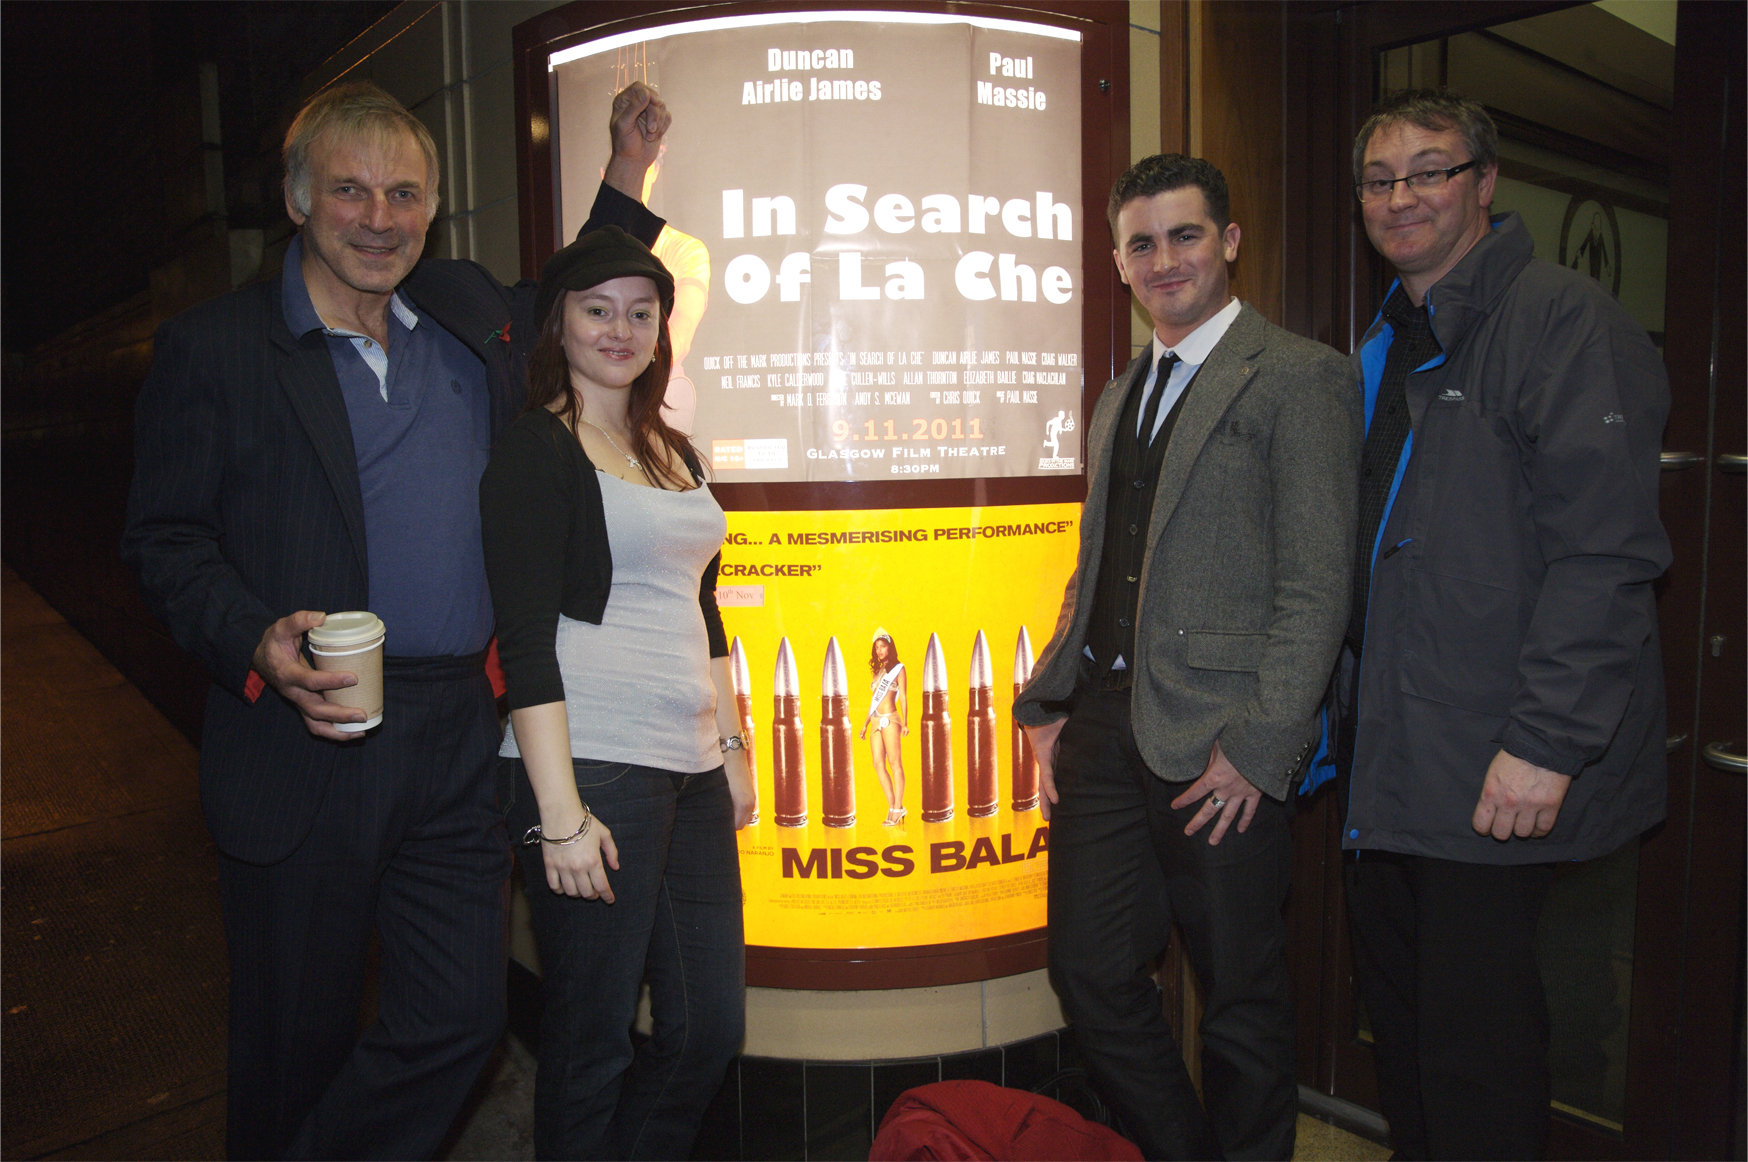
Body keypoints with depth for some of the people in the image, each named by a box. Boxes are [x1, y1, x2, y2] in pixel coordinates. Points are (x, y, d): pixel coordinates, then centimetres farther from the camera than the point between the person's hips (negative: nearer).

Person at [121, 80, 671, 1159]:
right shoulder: (212, 347, -1)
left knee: (460, 1018, 7)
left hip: (461, 742, 4)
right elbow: (166, 538, -1)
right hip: (305, 743, -3)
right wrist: (256, 642, -19)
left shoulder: (472, 311, 10)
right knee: (300, 1040, 12)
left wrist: (626, 174, 21)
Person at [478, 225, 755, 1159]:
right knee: (591, 1045, 5)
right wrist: (559, 813, -17)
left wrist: (732, 746, 18)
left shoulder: (673, 453, 17)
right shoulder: (535, 450, -5)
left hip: (688, 769, 7)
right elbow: (526, 641, -12)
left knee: (711, 1028, 13)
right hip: (591, 770, -7)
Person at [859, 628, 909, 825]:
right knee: (878, 764, -1)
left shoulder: (898, 669, 3)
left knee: (895, 763, -6)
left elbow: (902, 697, -3)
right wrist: (866, 722, 15)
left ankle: (898, 808, -5)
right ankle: (892, 806, 3)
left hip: (890, 719, -6)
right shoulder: (878, 671, 20)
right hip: (876, 721, 6)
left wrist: (905, 722, -11)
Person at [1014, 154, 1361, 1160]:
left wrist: (1259, 744, -16)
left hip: (1220, 740, -6)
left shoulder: (1300, 376, -4)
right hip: (1104, 727, 7)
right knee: (1091, 973, 12)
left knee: (1242, 993, 9)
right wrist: (1048, 701, 11)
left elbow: (1317, 584, -11)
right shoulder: (1119, 395, 19)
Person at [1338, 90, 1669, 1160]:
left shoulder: (1564, 318, -9)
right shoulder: (1386, 347, 17)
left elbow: (1606, 553, -17)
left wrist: (1546, 742, -22)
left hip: (1499, 763, -8)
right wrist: (1334, 708, 14)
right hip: (1388, 752, 8)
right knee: (1398, 1005, 16)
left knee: (1474, 1033, 1)